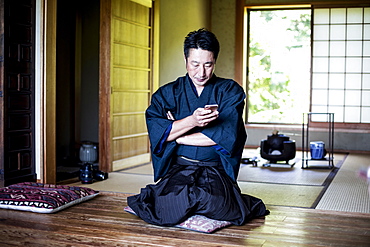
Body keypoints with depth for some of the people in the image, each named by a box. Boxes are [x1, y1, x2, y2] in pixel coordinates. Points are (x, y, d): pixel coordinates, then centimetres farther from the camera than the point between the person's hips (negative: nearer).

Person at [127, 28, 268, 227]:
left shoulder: (230, 91, 6)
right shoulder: (167, 93, 9)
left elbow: (227, 135, -9)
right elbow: (155, 132, -7)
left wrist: (174, 135, -4)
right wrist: (191, 121, -24)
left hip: (215, 171, 0)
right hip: (176, 170, 0)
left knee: (217, 204, -30)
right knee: (171, 207, -28)